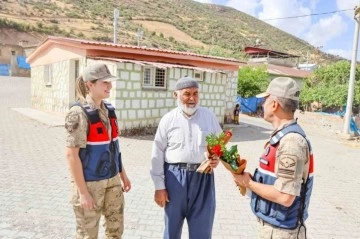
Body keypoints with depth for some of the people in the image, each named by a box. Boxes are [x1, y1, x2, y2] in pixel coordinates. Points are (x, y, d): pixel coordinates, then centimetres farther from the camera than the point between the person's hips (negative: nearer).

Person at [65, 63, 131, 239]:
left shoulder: (108, 110, 5)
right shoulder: (79, 113, -16)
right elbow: (71, 154, -18)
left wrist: (123, 175, 13)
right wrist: (82, 192, -18)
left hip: (112, 181, 7)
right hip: (90, 183, -6)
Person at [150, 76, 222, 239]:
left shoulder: (209, 117, 2)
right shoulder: (168, 120, -3)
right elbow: (158, 155, -2)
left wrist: (217, 158, -11)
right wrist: (159, 186, -3)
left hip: (203, 177, 1)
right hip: (175, 176, -1)